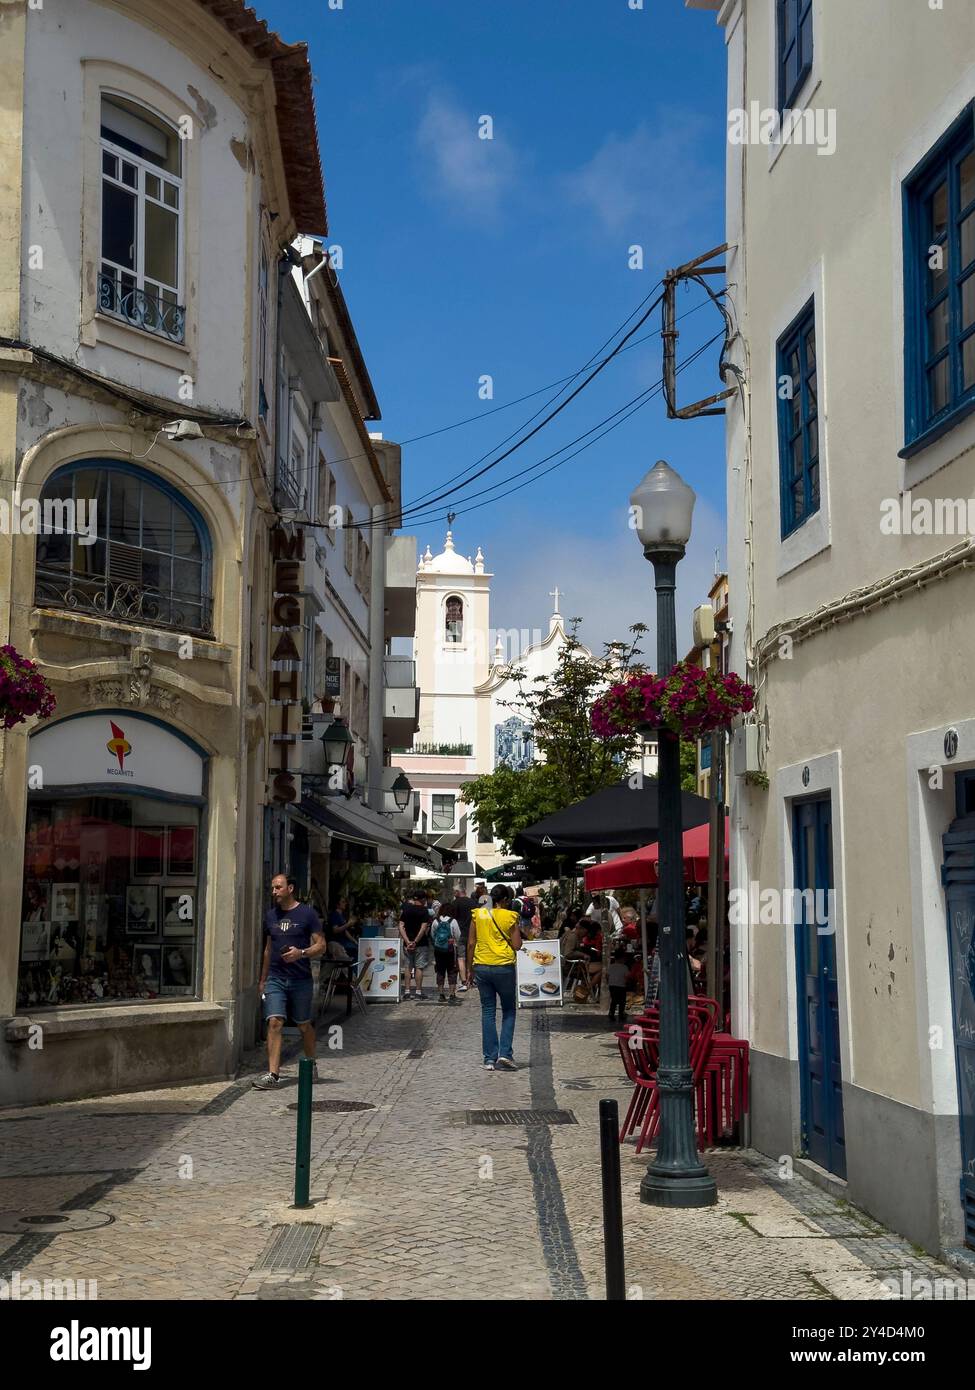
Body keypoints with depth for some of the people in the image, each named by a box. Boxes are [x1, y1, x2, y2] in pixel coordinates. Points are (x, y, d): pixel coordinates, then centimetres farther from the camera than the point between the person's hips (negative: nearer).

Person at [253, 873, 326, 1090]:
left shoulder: (307, 914, -3)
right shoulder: (270, 915, 11)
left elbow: (321, 945, -4)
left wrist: (301, 953, -22)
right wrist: (263, 979, 21)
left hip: (301, 979, -3)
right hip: (275, 978, 3)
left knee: (304, 1025, 10)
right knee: (274, 1023, -11)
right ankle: (272, 1074, -14)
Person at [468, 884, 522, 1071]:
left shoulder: (478, 914, 3)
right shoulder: (509, 916, -6)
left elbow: (471, 944, 4)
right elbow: (517, 945, -7)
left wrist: (470, 968, 11)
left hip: (482, 966, 3)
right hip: (504, 967, -3)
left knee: (488, 1012, 9)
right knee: (509, 1011, 12)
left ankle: (489, 1059, 8)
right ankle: (505, 1054, -1)